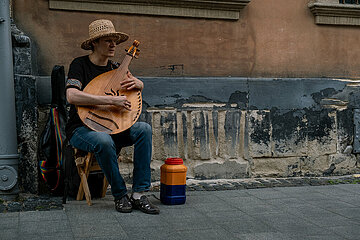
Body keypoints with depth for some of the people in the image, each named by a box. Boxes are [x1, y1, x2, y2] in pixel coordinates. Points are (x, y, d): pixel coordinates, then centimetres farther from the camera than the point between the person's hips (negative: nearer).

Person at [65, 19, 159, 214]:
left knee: (144, 129, -21)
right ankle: (120, 196, -18)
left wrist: (136, 83, -9)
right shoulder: (80, 64, -9)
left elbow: (140, 85, 18)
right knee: (104, 141, -38)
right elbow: (72, 96, -26)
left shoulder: (114, 67, 10)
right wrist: (112, 100, -31)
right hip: (82, 128, -5)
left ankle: (139, 194, -22)